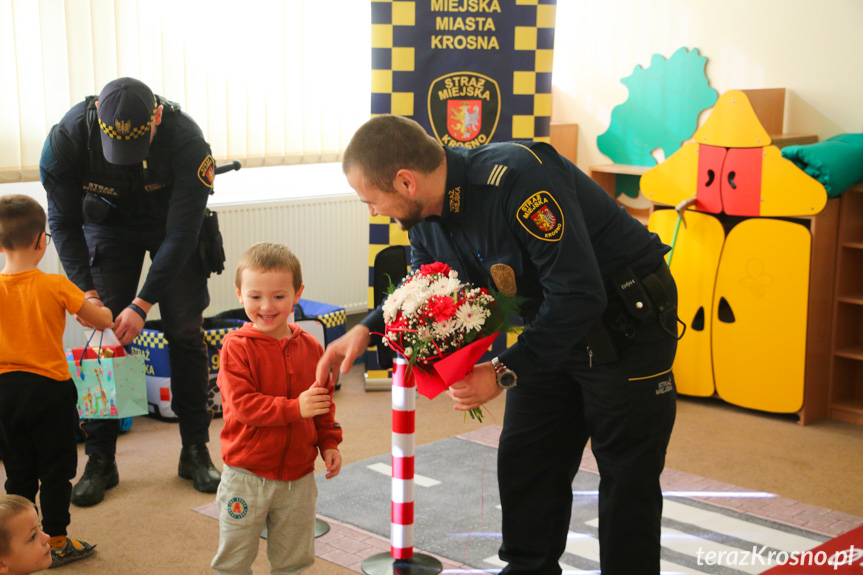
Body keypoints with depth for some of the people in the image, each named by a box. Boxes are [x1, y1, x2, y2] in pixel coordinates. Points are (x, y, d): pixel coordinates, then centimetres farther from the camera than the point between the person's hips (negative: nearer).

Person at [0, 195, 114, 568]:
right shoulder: (56, 287, -14)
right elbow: (104, 321, -8)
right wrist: (86, 306, 12)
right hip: (49, 389, -3)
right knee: (55, 470, 10)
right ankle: (56, 543, 17)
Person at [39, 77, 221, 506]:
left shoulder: (185, 139, -34)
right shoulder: (68, 137, -29)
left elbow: (181, 233, -28)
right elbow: (63, 222, -15)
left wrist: (143, 303, -30)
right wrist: (84, 290, -25)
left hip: (172, 227, -1)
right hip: (108, 227, 1)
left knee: (185, 333, -6)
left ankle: (195, 451, 7)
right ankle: (100, 460, 2)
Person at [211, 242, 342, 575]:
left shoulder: (310, 347, 1)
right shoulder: (237, 347, -12)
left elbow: (324, 403, 12)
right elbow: (241, 403, -21)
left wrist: (329, 442, 4)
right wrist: (295, 408, -26)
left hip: (298, 475, 4)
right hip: (247, 474, -3)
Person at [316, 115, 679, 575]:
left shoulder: (520, 180, -33)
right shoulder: (426, 213, -6)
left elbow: (579, 295, -33)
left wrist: (505, 372, -28)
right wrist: (368, 329, -6)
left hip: (628, 326, -8)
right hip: (553, 329, 8)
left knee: (627, 477, 2)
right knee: (523, 463, 12)